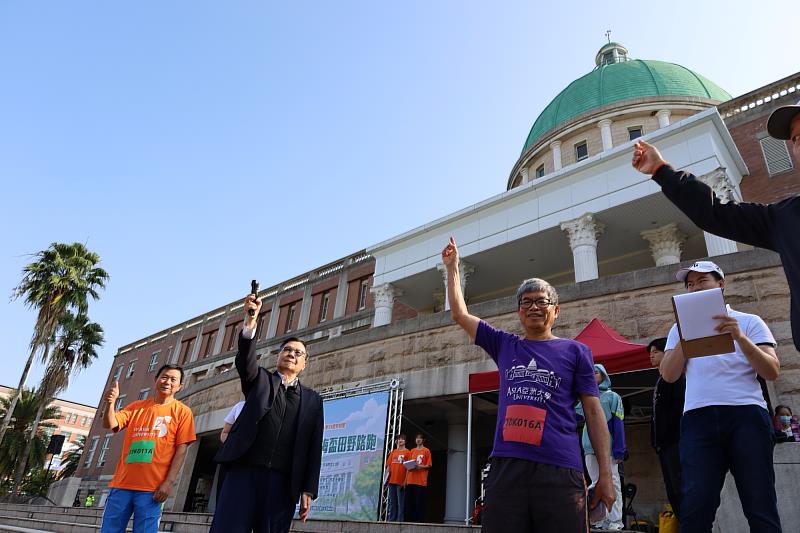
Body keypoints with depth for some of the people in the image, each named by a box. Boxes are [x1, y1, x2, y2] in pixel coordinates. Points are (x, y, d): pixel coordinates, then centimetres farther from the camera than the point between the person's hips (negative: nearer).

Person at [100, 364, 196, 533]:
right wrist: (111, 402, -15)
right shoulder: (137, 406, 15)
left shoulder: (182, 411, 3)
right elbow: (110, 424, 4)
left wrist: (169, 482, -11)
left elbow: (181, 449, -2)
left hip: (151, 487, -3)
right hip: (122, 483, 4)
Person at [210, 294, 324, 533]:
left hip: (283, 481, 1)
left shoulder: (312, 399, 15)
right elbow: (246, 359, -7)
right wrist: (251, 322, -24)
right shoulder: (260, 380, 15)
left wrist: (308, 490, 2)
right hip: (245, 470, -1)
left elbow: (314, 446, 10)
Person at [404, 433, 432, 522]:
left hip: (421, 481, -4)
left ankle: (419, 520, 0)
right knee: (409, 501, 3)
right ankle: (409, 519, 10)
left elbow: (429, 465, 0)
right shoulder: (412, 451, 17)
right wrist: (406, 480, 8)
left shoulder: (426, 451, 4)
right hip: (411, 480, 4)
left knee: (419, 501, -6)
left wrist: (420, 466, -15)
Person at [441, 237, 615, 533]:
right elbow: (459, 314, 19)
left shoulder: (575, 351, 9)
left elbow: (593, 412, 6)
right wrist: (452, 267, 20)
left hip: (560, 471, -2)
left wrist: (605, 474, -1)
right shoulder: (504, 345, 15)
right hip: (506, 467, 2)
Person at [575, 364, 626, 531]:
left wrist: (619, 450, -12)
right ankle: (601, 518, 16)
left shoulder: (612, 396, 2)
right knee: (596, 484, 9)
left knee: (612, 483, -3)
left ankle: (616, 520, 2)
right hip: (589, 448, 5)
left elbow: (618, 424, -5)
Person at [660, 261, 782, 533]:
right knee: (695, 506, -7)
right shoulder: (680, 327, 21)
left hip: (747, 415, -1)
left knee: (761, 505, -1)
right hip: (698, 418, 1)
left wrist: (740, 337, -12)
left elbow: (772, 371, 1)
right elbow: (669, 375, 8)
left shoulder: (749, 322, 15)